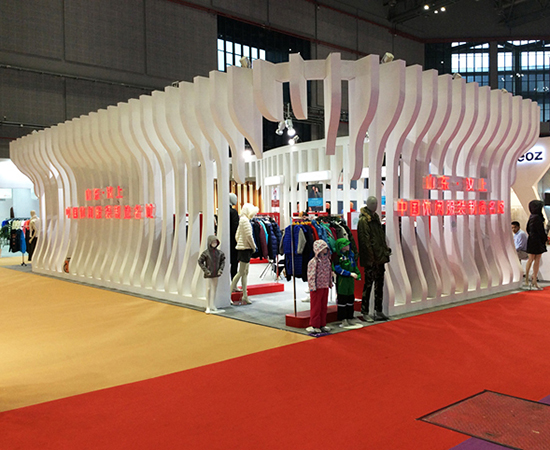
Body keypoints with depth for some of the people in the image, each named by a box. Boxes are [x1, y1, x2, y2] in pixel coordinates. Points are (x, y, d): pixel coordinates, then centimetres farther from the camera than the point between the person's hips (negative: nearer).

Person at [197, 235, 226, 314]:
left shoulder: (219, 252, 1)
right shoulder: (206, 253, -10)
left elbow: (223, 261, 12)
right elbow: (200, 261, -6)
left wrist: (221, 269, 0)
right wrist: (205, 270, -11)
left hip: (216, 274, 4)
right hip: (208, 274, -4)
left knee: (214, 289, 10)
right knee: (208, 289, -2)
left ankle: (212, 306, 21)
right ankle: (208, 307, 4)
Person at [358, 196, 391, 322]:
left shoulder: (376, 217, 15)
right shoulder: (363, 220, -13)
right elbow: (365, 241, -17)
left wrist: (385, 250, 15)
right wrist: (370, 258, -20)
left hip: (380, 257, 9)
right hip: (371, 259, -9)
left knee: (379, 283, 12)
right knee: (368, 284, -3)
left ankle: (378, 311, 21)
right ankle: (365, 312, 6)